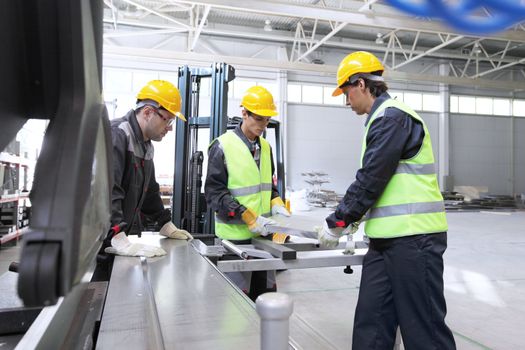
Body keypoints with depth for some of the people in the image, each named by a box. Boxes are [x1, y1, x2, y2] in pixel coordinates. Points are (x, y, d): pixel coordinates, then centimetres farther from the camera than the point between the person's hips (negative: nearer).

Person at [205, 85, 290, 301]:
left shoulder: (265, 147, 11)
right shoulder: (223, 147, -10)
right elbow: (214, 193, -13)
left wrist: (276, 204, 1)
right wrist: (250, 218, -20)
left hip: (263, 234, 6)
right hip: (235, 236, -6)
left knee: (266, 292, 15)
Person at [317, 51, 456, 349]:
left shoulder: (392, 116, -11)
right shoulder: (384, 119, 20)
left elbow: (371, 179, -17)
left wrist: (336, 223, -8)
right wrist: (354, 217, 20)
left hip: (413, 238, -9)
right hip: (388, 238, 9)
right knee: (371, 325, 9)